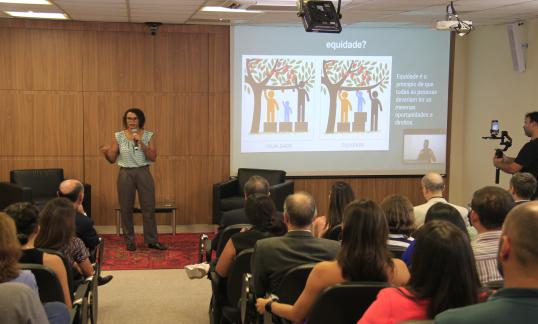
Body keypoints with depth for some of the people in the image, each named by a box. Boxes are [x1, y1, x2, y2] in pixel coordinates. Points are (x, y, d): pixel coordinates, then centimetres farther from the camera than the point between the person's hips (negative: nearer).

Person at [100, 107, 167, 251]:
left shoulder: (148, 136, 1)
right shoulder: (118, 136, 2)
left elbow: (153, 157, -8)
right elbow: (112, 159, 2)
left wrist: (141, 143, -18)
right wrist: (106, 152, -20)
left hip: (143, 173, 0)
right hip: (125, 174, 0)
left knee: (149, 207, 1)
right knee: (126, 208, 4)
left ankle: (152, 240, 11)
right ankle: (129, 241, 16)